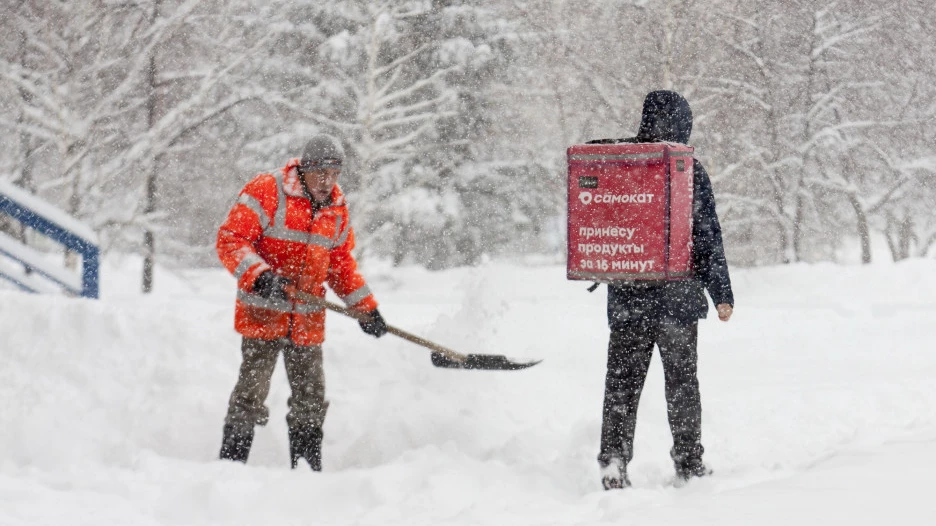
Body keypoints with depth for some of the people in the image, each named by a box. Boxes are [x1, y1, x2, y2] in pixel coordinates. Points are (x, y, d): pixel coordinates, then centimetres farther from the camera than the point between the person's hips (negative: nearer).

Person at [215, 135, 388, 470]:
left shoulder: (337, 207, 11)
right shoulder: (266, 191, -9)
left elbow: (341, 262, 22)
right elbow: (229, 240, -13)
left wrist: (367, 307, 19)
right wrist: (260, 276, -27)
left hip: (308, 320, 5)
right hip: (263, 313, -5)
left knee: (311, 398, 6)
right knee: (252, 390, -8)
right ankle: (231, 463, 2)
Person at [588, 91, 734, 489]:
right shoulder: (689, 170, -7)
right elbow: (708, 237, -5)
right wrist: (722, 293, 0)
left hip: (626, 295, 2)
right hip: (678, 293, -2)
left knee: (622, 378, 7)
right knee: (681, 379, 10)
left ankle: (614, 456, -5)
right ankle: (688, 462, 14)